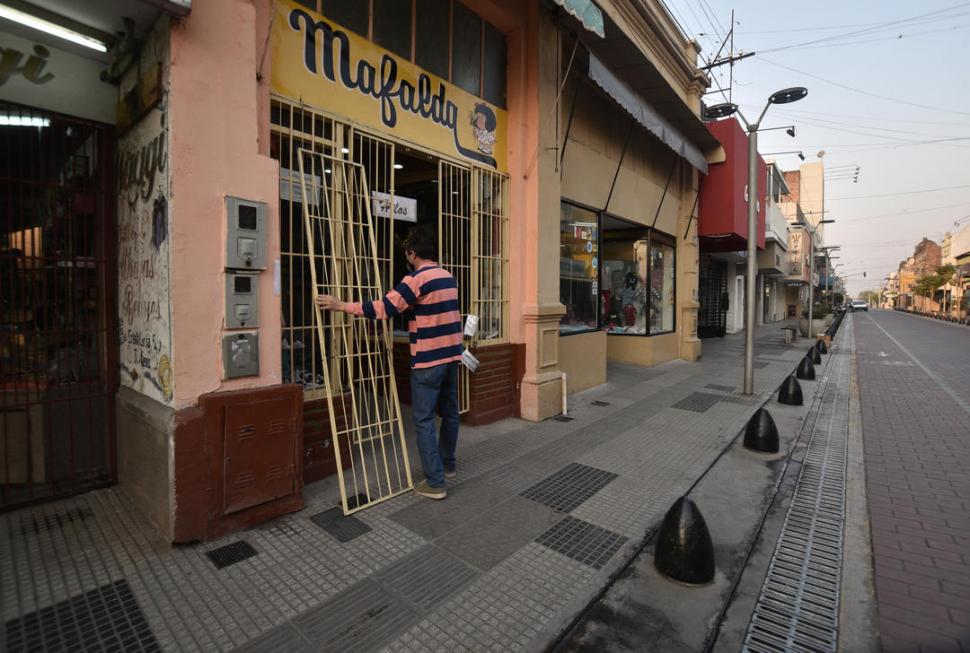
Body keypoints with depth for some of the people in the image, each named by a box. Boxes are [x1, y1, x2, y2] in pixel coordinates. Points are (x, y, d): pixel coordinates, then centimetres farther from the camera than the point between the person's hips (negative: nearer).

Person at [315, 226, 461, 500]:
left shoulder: (416, 279, -13)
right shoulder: (449, 278, 12)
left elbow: (384, 308, -18)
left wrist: (342, 306, -10)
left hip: (428, 360, -8)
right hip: (451, 356, 8)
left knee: (424, 419, 1)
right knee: (450, 413, 18)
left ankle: (435, 482, 6)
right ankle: (448, 464, 35)